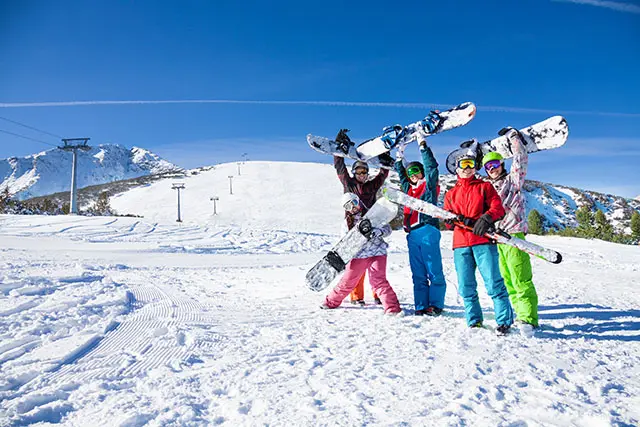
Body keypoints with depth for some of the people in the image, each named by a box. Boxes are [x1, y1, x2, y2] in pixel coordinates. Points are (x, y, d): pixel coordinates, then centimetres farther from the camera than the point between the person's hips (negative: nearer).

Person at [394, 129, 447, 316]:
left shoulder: (429, 185, 5)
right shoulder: (409, 188, 21)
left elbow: (431, 166, -5)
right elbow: (401, 174, 35)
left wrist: (423, 145, -2)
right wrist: (399, 157, 33)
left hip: (427, 230, -6)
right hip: (412, 234, 7)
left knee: (434, 271, -4)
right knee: (418, 274, 7)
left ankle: (435, 305, 2)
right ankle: (421, 306, 10)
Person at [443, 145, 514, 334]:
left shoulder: (484, 187, 14)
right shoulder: (451, 194, 22)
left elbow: (498, 208, 1)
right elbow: (447, 217, 16)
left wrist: (486, 218, -20)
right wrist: (450, 220, -9)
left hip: (483, 241, -3)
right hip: (460, 244, 3)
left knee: (493, 283, -10)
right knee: (466, 287, 4)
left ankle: (504, 321, -2)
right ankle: (474, 322, 15)